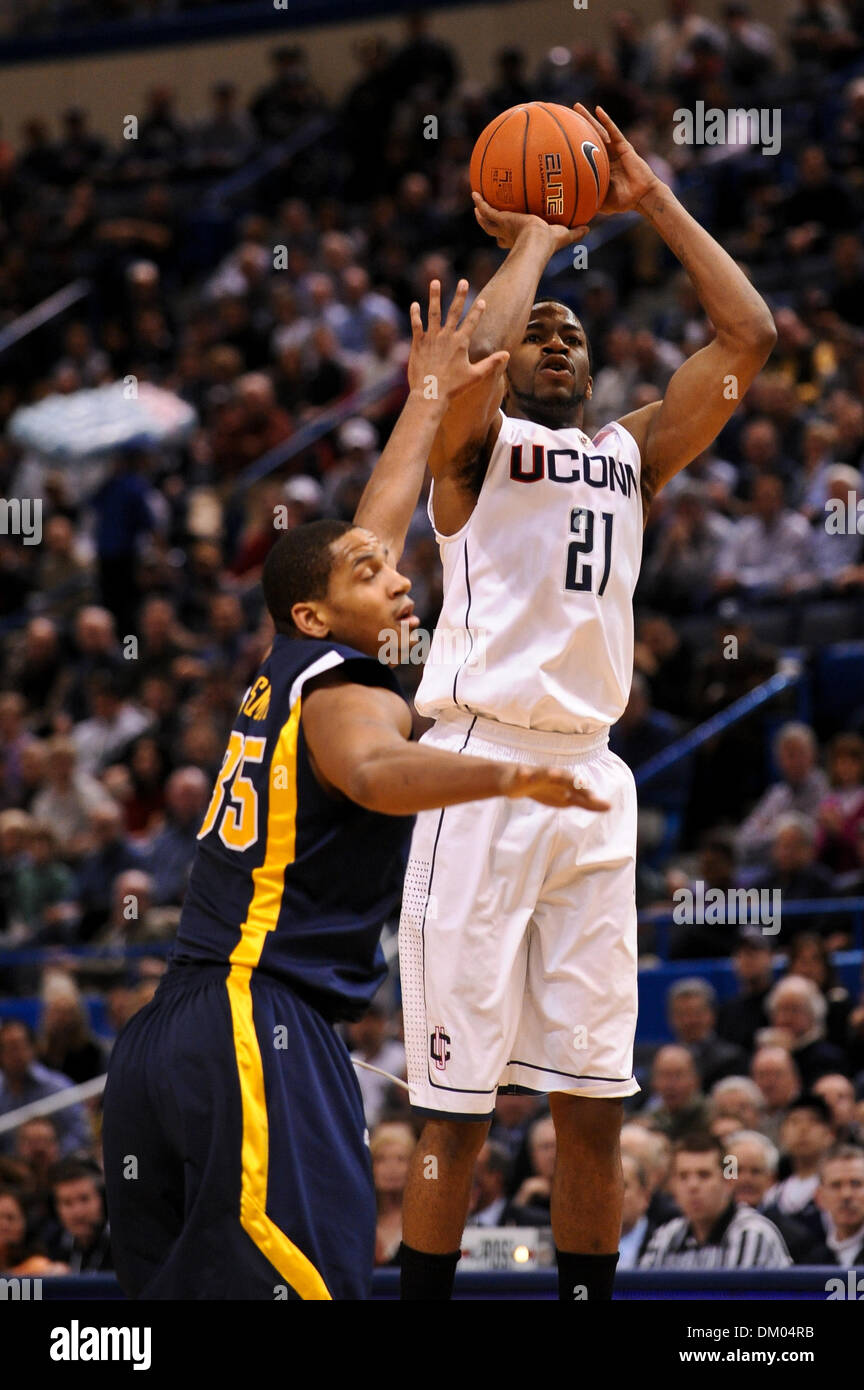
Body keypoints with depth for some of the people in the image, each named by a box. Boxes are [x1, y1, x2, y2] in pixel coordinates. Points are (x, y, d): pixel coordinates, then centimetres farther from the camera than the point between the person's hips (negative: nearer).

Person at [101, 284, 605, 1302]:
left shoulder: (289, 674, 20)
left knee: (173, 1292, 9)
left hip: (167, 1030, 10)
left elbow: (374, 524, 35)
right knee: (307, 1284, -19)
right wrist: (506, 776, -46)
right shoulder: (348, 693, -5)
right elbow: (377, 775, -30)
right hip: (260, 1035, -10)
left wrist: (429, 399, 44)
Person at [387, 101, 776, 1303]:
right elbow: (471, 358, -19)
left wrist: (654, 202, 10)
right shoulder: (476, 445, 4)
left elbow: (748, 337, 10)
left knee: (594, 1100, 6)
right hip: (480, 769, -5)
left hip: (594, 782, 5)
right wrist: (533, 242, -4)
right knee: (456, 1104, -5)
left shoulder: (633, 453, 18)